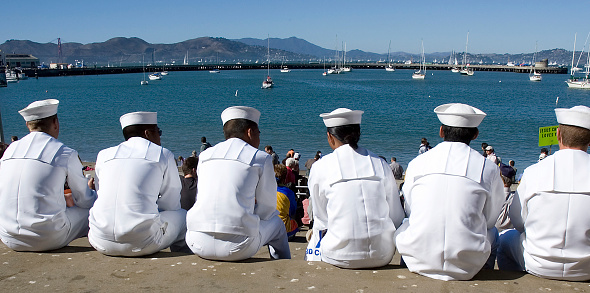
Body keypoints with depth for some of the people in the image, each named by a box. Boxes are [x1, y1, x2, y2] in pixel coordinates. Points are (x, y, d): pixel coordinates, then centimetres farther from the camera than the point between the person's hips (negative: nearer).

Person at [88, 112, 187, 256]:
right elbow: (172, 205, 9)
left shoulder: (103, 155, 14)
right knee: (182, 214, 21)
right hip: (142, 243, -4)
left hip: (101, 243, 4)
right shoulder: (163, 155, 4)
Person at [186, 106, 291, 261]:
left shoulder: (204, 156, 14)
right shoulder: (261, 158, 2)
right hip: (239, 248, -4)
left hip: (198, 243, 4)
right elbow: (268, 208, 8)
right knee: (277, 224, 25)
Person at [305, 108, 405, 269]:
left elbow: (321, 220, 4)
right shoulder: (380, 164, 4)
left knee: (315, 235, 29)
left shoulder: (320, 167, -2)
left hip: (342, 256, -2)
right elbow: (397, 217, 7)